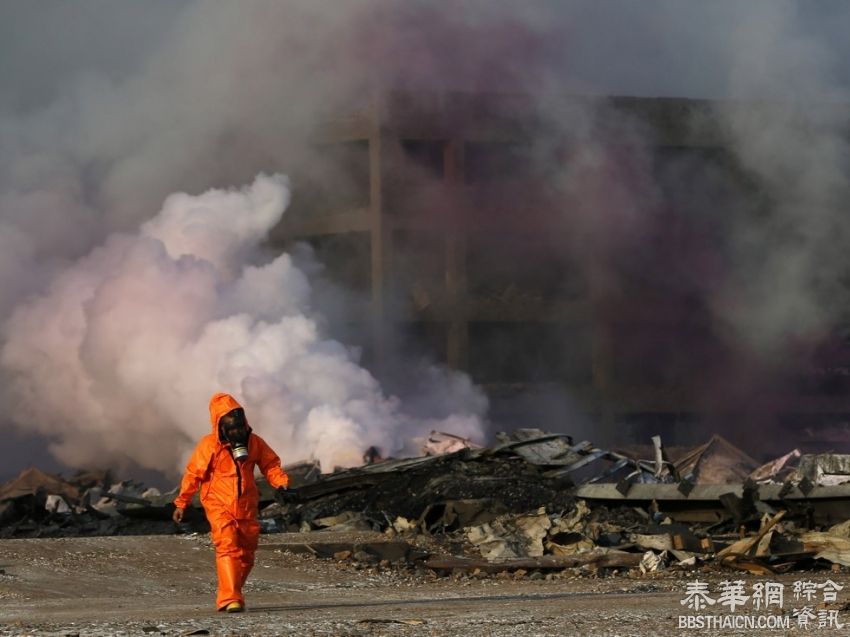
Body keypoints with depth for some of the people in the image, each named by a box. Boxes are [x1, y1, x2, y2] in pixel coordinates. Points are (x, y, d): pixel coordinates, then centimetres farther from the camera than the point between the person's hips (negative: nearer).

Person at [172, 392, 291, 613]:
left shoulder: (254, 442, 1)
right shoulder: (209, 445, -9)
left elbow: (270, 464, 7)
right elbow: (193, 474, -4)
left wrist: (281, 482, -14)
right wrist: (181, 504, -1)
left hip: (246, 508, 5)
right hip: (219, 507, -5)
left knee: (246, 553, 10)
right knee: (227, 549, -20)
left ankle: (229, 596, 26)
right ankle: (230, 599, -25)